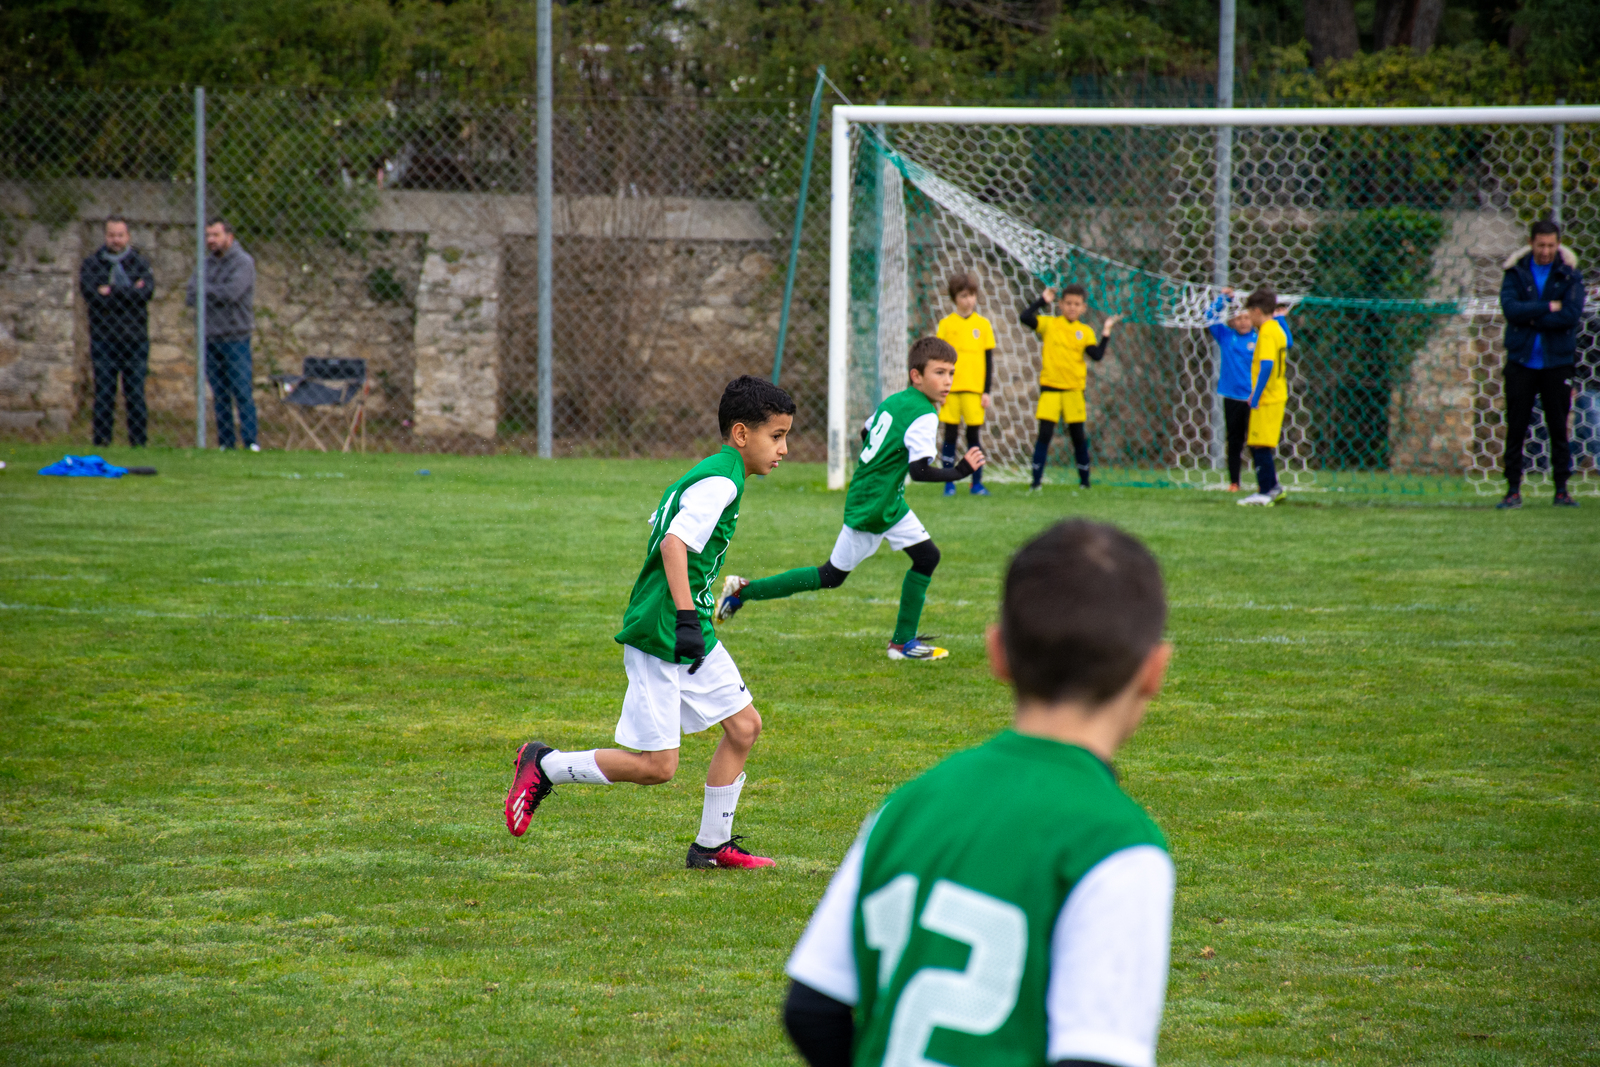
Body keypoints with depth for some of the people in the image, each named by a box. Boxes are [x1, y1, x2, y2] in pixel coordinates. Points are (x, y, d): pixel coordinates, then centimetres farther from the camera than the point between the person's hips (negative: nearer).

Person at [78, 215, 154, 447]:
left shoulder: (139, 262, 8)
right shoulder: (91, 264, 7)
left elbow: (147, 291, -10)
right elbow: (91, 294, -10)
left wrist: (110, 292, -11)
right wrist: (130, 292, -10)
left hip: (135, 339, 1)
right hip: (104, 339, -1)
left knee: (136, 395, 2)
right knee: (104, 395, -1)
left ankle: (138, 443, 6)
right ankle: (101, 444, 2)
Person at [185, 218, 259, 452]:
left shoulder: (243, 263, -6)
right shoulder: (206, 263, 13)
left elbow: (231, 292, -20)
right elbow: (191, 298, 5)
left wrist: (204, 290, -6)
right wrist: (215, 295, -14)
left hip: (235, 337, -6)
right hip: (210, 337, 6)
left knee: (241, 392, -9)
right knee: (219, 395, 6)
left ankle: (250, 441, -7)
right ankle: (225, 443, 9)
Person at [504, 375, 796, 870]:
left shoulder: (707, 474, 13)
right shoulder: (721, 481, -17)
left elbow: (660, 530, 22)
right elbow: (674, 543, -28)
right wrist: (686, 617, -32)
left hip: (692, 636, 10)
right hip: (657, 637, -10)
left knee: (744, 726, 9)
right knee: (655, 766, -8)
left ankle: (712, 844, 18)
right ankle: (543, 767, 8)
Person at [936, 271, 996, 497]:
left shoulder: (983, 325, 5)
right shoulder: (946, 324, 3)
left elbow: (989, 360, 7)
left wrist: (987, 391, 2)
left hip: (974, 389, 0)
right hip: (951, 389, 0)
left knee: (974, 434, 2)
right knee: (950, 434, 2)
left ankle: (977, 482, 8)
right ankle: (949, 484, 6)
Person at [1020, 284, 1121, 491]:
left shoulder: (1085, 331, 3)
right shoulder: (1049, 324, 1)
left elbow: (1097, 355, -7)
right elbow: (1025, 318, -12)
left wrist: (1107, 333, -11)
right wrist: (1042, 301, -9)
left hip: (1074, 388, 1)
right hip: (1050, 387, -1)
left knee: (1078, 435, 8)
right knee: (1045, 433, -7)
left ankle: (1084, 481, 20)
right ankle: (1036, 481, -3)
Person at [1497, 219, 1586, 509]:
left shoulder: (1569, 276, 1)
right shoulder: (1515, 273, 3)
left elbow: (1572, 314, -13)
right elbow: (1510, 308, -13)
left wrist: (1531, 318, -13)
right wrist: (1548, 308, -14)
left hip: (1557, 362, 0)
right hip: (1521, 362, 0)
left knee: (1559, 428, 4)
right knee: (1516, 428, 0)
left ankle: (1561, 490, 10)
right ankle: (1513, 490, 4)